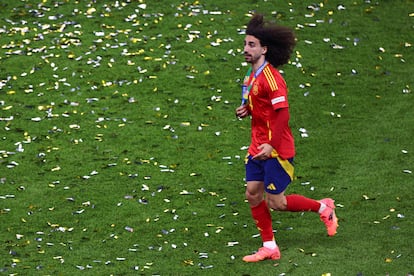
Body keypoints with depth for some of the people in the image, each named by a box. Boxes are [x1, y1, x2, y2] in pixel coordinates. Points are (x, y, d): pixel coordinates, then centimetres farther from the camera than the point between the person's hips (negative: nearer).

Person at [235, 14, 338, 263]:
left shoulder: (270, 77, -19)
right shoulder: (252, 76, 10)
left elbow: (282, 112, -24)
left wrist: (272, 145, -27)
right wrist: (248, 110, 6)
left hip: (276, 149, -9)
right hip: (258, 147, 9)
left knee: (276, 202, -3)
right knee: (253, 193, 5)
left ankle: (323, 208, 19)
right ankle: (269, 247, 15)